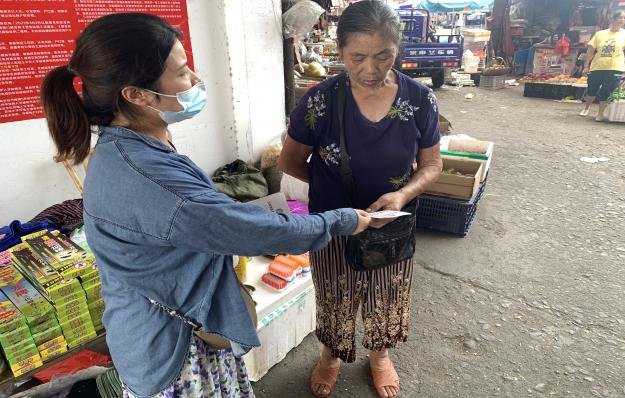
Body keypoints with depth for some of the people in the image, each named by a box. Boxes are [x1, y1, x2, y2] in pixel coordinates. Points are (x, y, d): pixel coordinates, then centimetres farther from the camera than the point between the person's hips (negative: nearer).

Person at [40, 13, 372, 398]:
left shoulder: (127, 150, -1)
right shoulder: (143, 175, -33)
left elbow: (204, 217, 8)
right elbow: (250, 229, -27)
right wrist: (342, 221, -14)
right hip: (172, 343, -9)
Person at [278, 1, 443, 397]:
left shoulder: (421, 100, -14)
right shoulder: (319, 100, -19)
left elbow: (432, 165, -4)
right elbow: (290, 161, -6)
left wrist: (403, 194, -23)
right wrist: (332, 183, -3)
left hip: (392, 226, 2)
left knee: (387, 299, 22)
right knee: (335, 298, 21)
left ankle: (380, 354, 54)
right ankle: (331, 354, 52)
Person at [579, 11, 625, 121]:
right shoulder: (600, 34, 4)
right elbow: (591, 50, 6)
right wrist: (586, 66, 3)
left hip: (614, 69, -1)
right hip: (597, 68, 1)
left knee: (605, 93, 0)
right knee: (592, 90, 12)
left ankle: (601, 113, 14)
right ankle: (587, 108, 35)